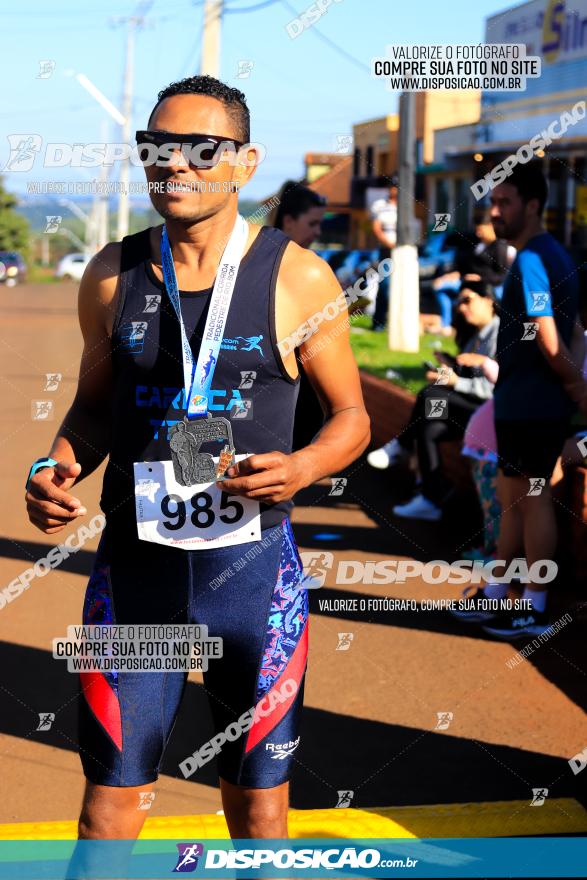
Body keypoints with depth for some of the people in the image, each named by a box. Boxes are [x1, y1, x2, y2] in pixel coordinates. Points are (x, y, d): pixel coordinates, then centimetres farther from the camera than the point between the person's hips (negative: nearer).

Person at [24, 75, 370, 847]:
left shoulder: (298, 279, -5)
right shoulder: (112, 274, 3)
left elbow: (351, 416, 3)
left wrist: (302, 468, -17)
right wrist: (57, 469, -5)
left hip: (253, 564, -2)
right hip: (134, 564, 2)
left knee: (258, 800, 12)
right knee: (110, 798, 8)